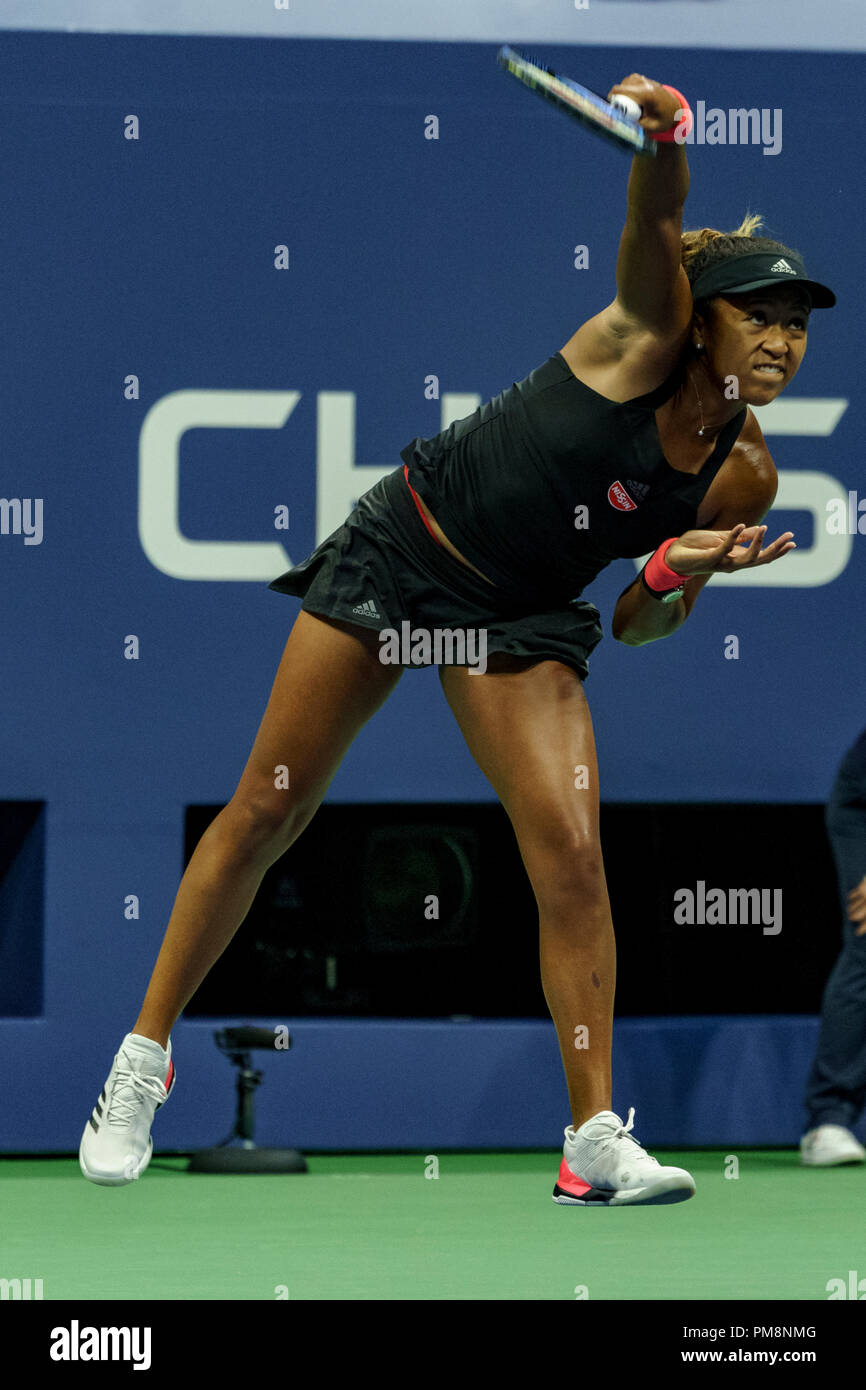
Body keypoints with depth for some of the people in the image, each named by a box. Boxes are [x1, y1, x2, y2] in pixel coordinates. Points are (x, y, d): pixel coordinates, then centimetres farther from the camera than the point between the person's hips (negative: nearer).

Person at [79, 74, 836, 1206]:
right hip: (401, 551, -3)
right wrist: (661, 139, -58)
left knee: (571, 850, -15)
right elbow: (653, 227, -38)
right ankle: (143, 1060, 17)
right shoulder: (648, 337, -16)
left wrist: (674, 575, -21)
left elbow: (638, 625, 2)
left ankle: (597, 1142, -9)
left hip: (524, 621, 3)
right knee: (268, 814, 2)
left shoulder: (742, 476, -6)